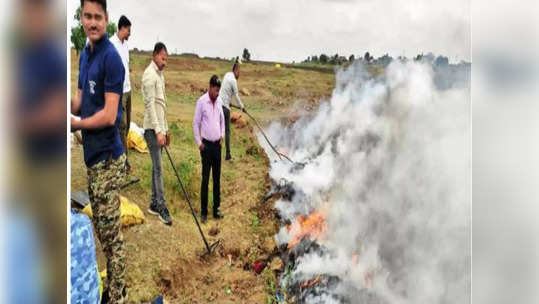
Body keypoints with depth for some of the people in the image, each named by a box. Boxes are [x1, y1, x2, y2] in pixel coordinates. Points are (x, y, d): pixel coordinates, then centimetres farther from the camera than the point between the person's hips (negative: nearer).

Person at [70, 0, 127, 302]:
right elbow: (80, 103, 16)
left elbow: (109, 116, -19)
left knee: (111, 233, 1)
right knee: (102, 230, 17)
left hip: (107, 158, -8)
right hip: (93, 155, 8)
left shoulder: (111, 57, -14)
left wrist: (74, 124, -7)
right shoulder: (84, 55, 13)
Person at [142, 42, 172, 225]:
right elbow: (150, 105, -20)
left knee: (156, 167, 11)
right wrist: (158, 131, -25)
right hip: (152, 129, -9)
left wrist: (166, 129, 20)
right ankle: (161, 207, -2)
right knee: (158, 167, -8)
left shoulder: (160, 74, 17)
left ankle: (154, 204, 18)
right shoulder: (149, 74, -13)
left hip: (159, 128, 9)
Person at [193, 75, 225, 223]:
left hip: (217, 144, 5)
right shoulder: (201, 101, -9)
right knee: (205, 179, -3)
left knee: (217, 178, 9)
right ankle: (203, 211, 6)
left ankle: (216, 209, 18)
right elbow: (195, 124, -6)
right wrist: (199, 142, -8)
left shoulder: (219, 101, 8)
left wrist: (222, 136, 7)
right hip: (206, 144, -5)